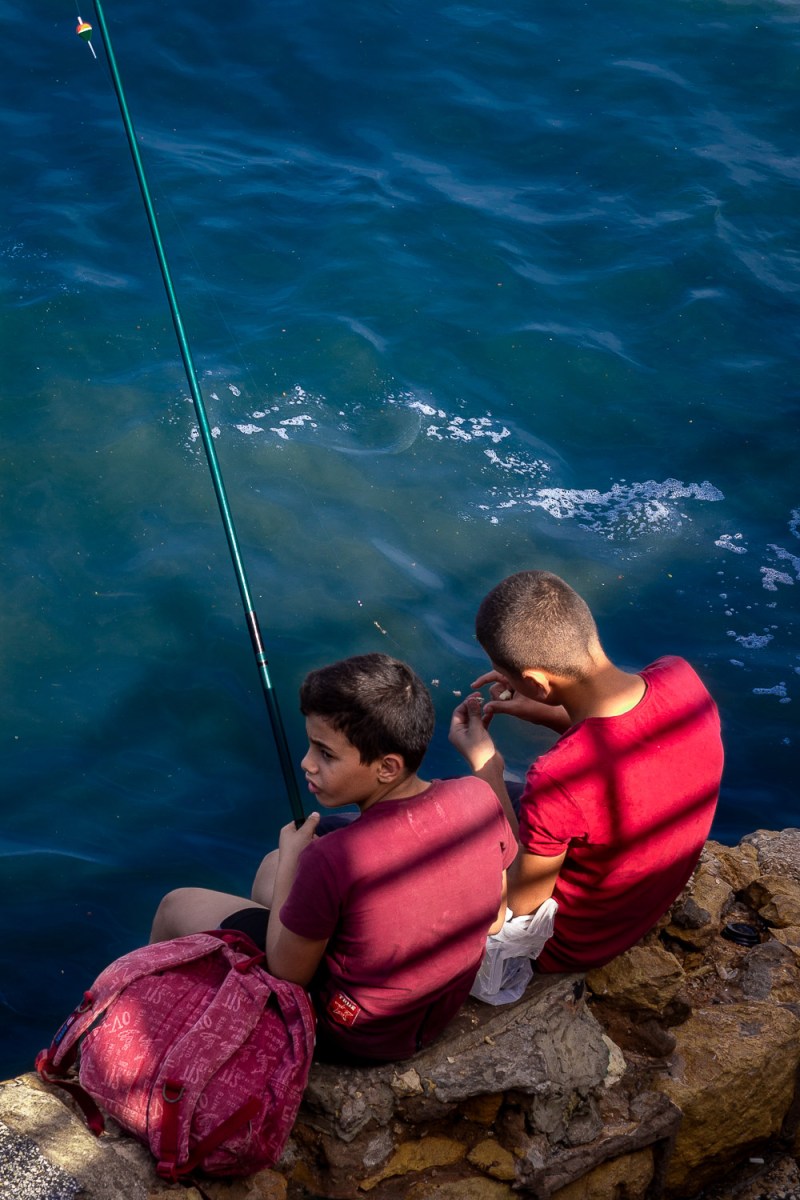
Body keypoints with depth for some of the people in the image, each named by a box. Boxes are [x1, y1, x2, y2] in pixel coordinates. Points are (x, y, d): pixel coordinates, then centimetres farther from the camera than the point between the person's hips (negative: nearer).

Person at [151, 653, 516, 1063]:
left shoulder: (332, 861, -35)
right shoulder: (479, 799, -19)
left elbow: (286, 976, -18)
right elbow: (494, 920, -1)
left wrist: (291, 860, -6)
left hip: (349, 1040, -6)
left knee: (178, 907, 14)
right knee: (272, 866, 26)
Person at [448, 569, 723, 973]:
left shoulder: (558, 781, -42)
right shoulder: (678, 677, -23)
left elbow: (520, 903, -23)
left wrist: (485, 769, -20)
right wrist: (546, 713, -8)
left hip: (572, 947, -6)